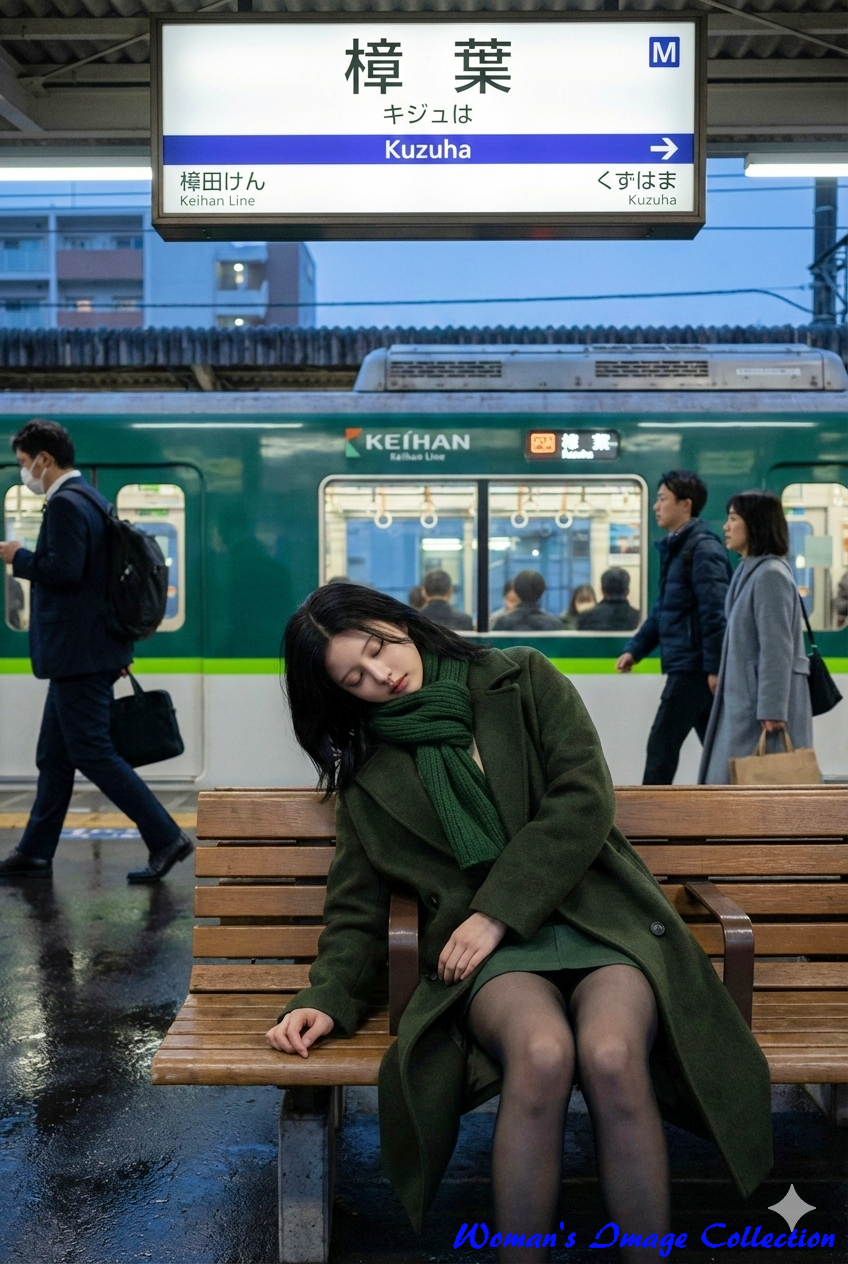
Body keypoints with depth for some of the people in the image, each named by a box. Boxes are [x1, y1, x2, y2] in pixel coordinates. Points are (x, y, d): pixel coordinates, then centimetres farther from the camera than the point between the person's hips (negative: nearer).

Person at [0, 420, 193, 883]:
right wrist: (118, 648, 21)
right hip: (81, 653, 10)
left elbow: (65, 571, -26)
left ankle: (166, 838, -2)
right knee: (53, 757, 15)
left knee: (93, 753, -5)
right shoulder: (91, 498, 16)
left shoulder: (65, 503, -15)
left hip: (79, 655, -10)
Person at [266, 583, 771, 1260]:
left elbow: (584, 799, -3)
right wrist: (329, 997, -6)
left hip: (602, 920, 0)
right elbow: (357, 911, 15)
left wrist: (497, 910, -10)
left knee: (611, 1054, -32)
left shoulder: (523, 679, 8)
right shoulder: (370, 779, 14)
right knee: (543, 1053, -33)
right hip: (490, 952, 1)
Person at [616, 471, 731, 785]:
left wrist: (714, 667, -21)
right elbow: (662, 610, 21)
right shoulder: (674, 548, 16)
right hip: (684, 667, 9)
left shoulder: (703, 548, -13)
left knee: (662, 746, -5)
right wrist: (635, 649, 12)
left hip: (693, 668, -9)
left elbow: (715, 612, -19)